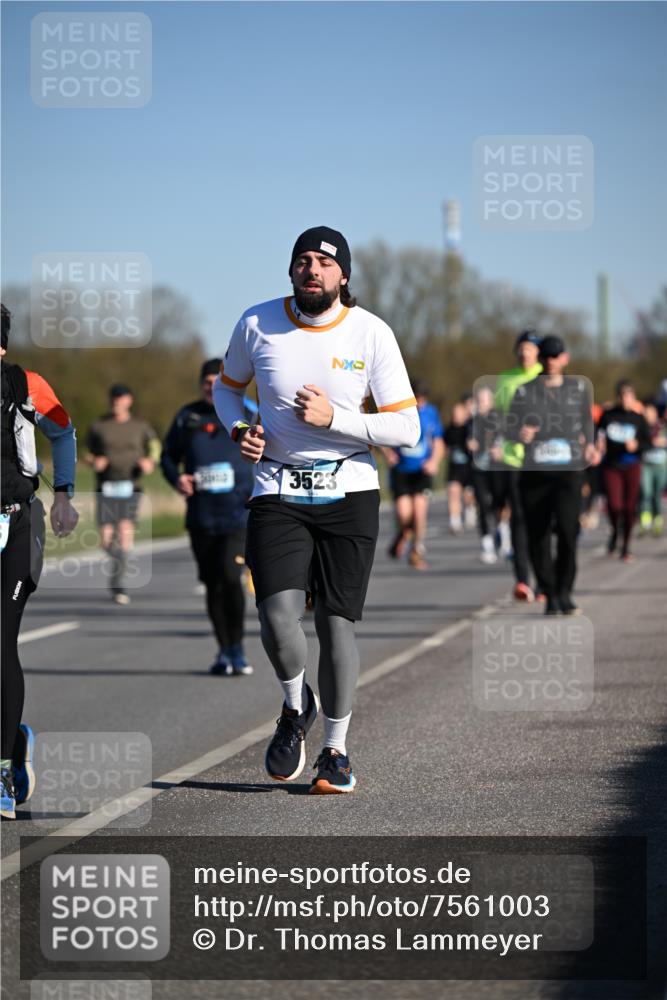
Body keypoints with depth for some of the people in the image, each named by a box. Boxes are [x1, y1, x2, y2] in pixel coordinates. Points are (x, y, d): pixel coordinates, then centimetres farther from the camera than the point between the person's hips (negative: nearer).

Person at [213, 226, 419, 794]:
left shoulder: (371, 334, -5)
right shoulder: (257, 325, -1)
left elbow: (407, 429, -5)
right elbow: (227, 386, 19)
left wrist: (334, 418, -17)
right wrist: (239, 429, -2)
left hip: (349, 495, 0)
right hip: (278, 494, 0)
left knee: (337, 623, 0)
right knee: (279, 614, -18)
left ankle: (336, 749, 19)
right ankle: (296, 706, 14)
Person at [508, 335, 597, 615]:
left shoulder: (579, 387, 11)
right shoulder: (525, 390, 7)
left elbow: (587, 420, 24)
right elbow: (511, 425, 2)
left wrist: (589, 445, 6)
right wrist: (521, 434, -21)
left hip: (569, 470, -1)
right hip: (534, 473, 1)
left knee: (567, 529, -19)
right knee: (538, 537, 1)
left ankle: (565, 592, -7)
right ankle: (550, 596, 16)